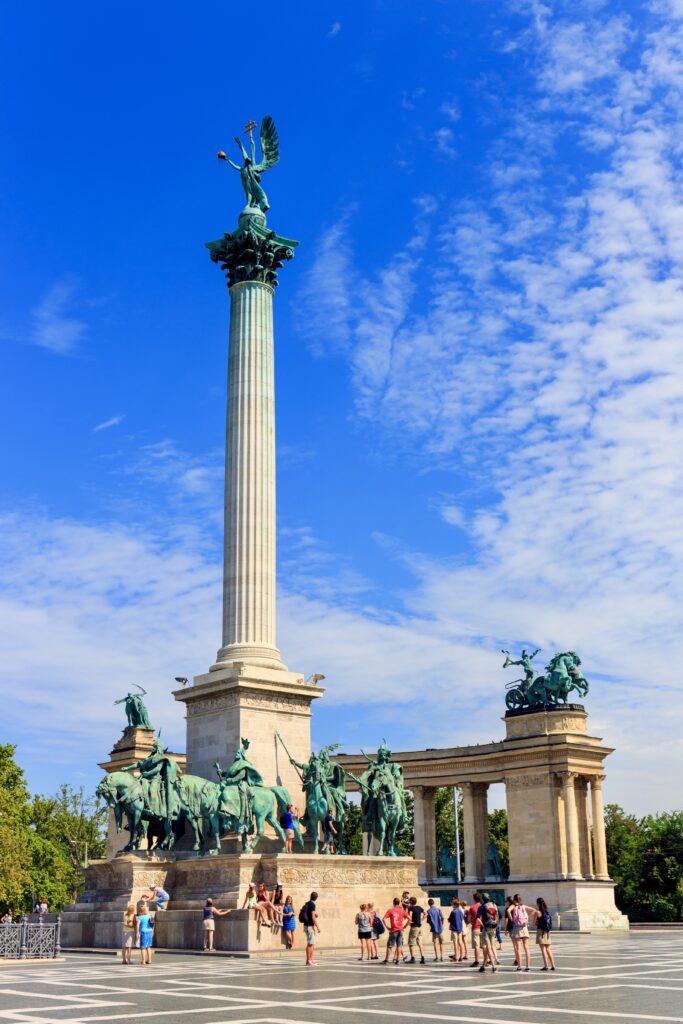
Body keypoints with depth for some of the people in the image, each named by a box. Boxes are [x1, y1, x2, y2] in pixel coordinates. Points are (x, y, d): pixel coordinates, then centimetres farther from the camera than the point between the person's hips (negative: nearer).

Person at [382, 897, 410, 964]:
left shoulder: (390, 910, -2)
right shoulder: (402, 910, 5)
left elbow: (384, 919, -12)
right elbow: (409, 918, 0)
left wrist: (387, 926, -4)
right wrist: (405, 926, 5)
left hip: (393, 930, -2)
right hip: (400, 930, 2)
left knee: (389, 946, 4)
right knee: (399, 945, 7)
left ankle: (386, 960, 4)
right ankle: (398, 960, 5)